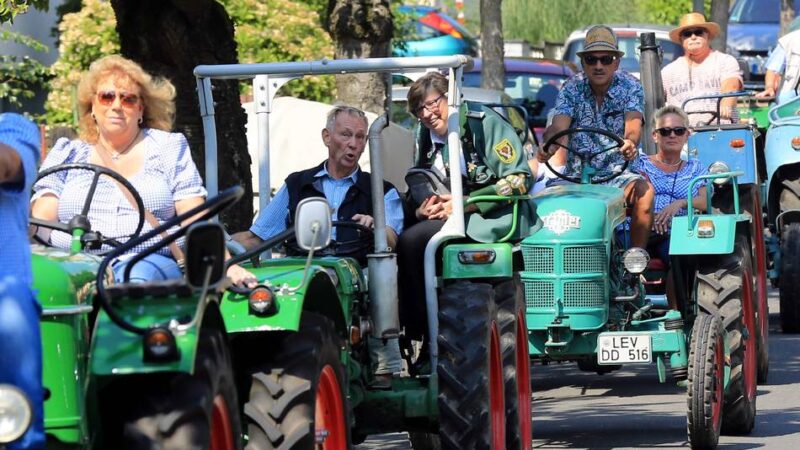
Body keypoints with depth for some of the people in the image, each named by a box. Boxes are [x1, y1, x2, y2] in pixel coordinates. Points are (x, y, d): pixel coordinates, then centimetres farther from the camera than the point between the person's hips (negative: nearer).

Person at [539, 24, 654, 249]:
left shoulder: (630, 87, 0)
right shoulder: (572, 89, 4)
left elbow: (633, 126, -17)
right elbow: (558, 127, -10)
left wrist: (630, 142, -42)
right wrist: (548, 146, -35)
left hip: (619, 173, -1)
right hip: (577, 175, 1)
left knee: (644, 190, -32)